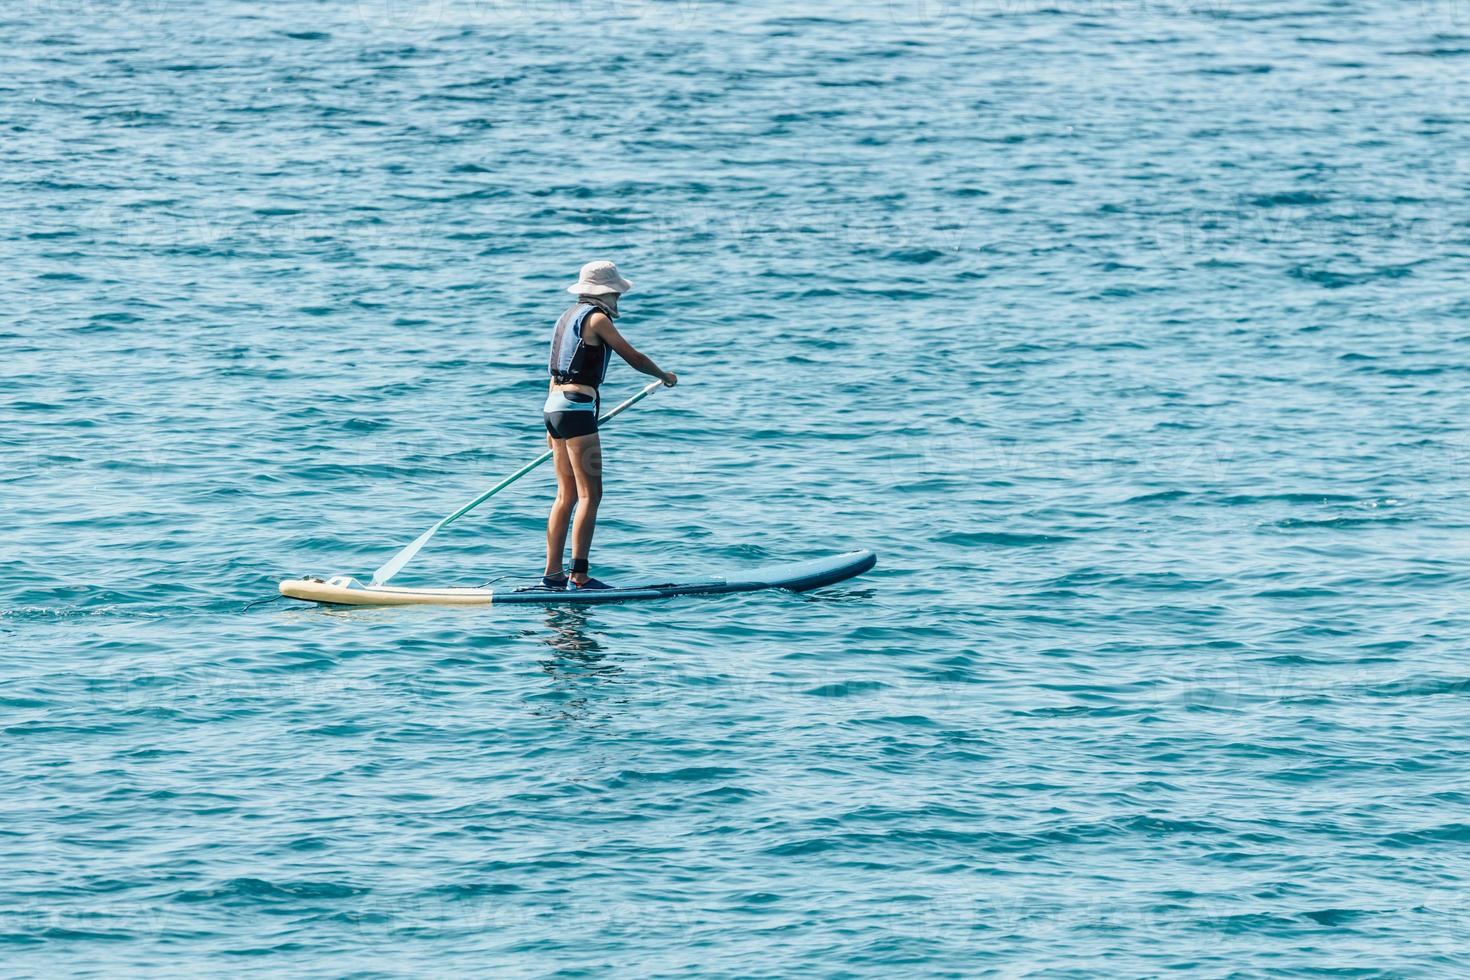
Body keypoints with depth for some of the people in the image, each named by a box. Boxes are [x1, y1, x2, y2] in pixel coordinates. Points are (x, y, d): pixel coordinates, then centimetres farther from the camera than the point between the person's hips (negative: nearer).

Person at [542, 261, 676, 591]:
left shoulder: (569, 315, 20)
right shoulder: (596, 318, -8)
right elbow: (634, 358, -4)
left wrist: (552, 427, 27)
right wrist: (664, 375, 16)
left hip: (554, 404, 10)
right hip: (577, 407, -10)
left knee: (566, 495, 13)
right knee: (589, 495, -9)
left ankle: (553, 573, 13)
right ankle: (579, 576, -14)